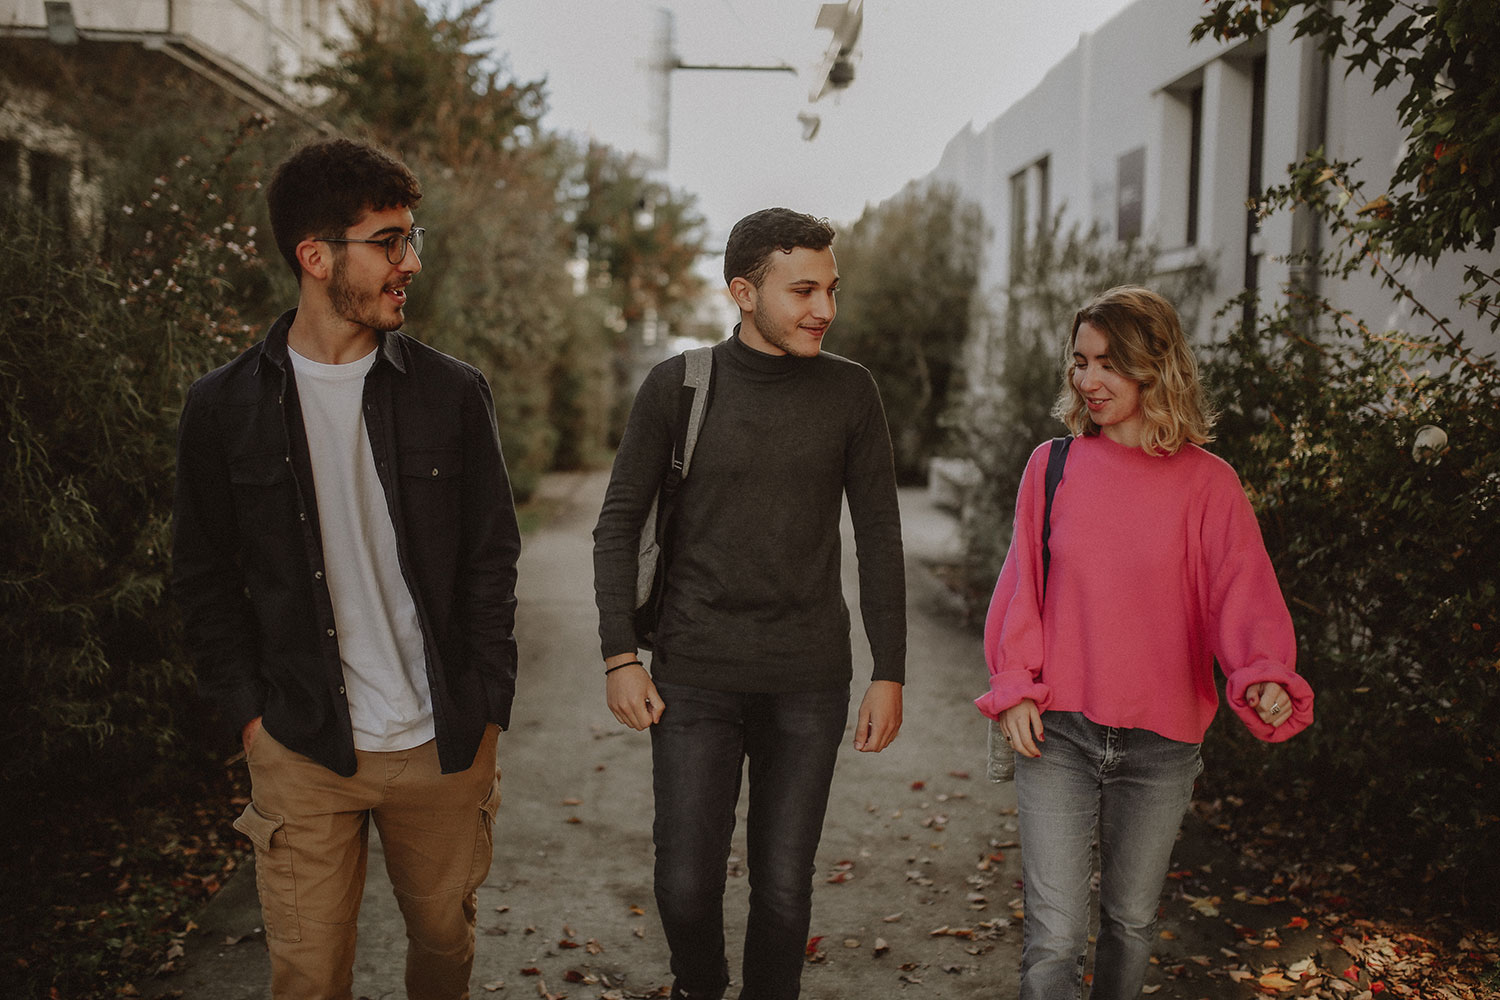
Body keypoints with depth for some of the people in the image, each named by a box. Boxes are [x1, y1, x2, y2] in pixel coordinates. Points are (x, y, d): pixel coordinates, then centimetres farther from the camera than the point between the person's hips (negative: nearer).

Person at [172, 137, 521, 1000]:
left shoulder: (454, 393, 0)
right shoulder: (224, 406, -2)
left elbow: (493, 557, 3)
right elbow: (205, 579, 5)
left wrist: (487, 709, -1)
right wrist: (251, 710, -2)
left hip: (445, 743, 1)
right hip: (302, 751, -1)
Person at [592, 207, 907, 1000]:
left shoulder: (849, 392, 1)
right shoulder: (678, 385, -2)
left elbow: (879, 538, 4)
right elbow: (618, 524, 2)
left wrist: (889, 674, 1)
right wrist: (619, 655, -4)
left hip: (809, 681, 1)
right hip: (695, 675, 0)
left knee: (784, 888, 8)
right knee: (686, 883, 4)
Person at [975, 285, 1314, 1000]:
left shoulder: (1207, 483, -3)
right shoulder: (1053, 465, 1)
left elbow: (1244, 591, -10)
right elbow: (1022, 586, 6)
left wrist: (1265, 676, -28)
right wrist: (1015, 686, -4)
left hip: (1160, 741, 0)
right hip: (1056, 732, 0)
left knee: (1130, 922, 17)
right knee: (1054, 936, -3)